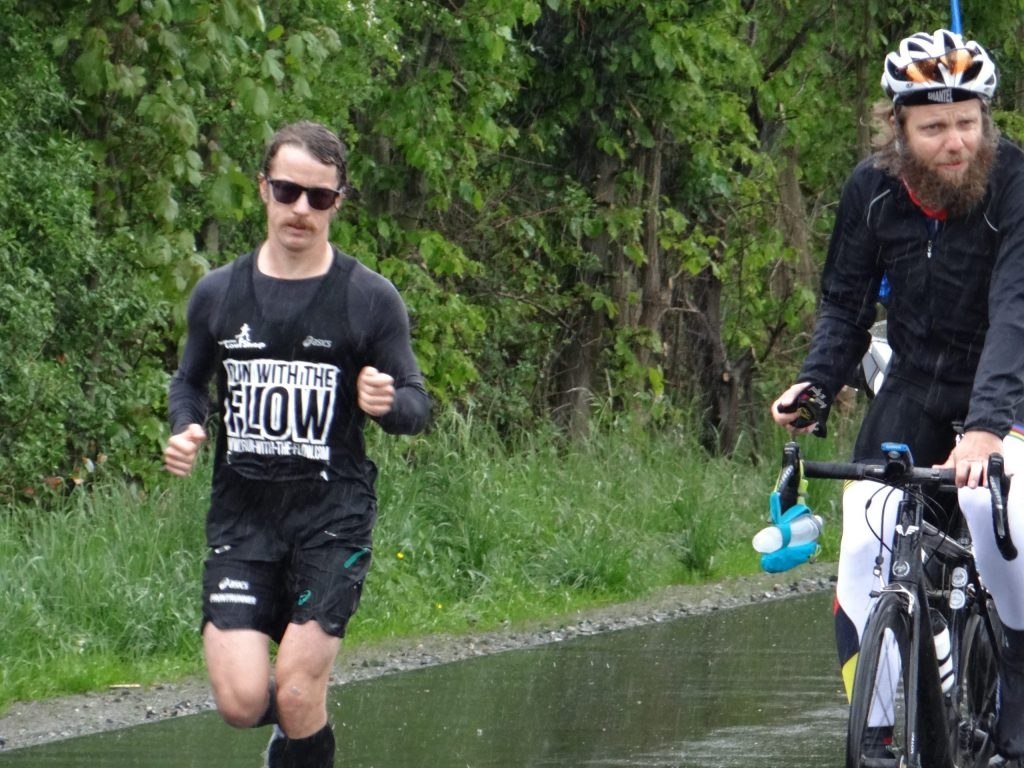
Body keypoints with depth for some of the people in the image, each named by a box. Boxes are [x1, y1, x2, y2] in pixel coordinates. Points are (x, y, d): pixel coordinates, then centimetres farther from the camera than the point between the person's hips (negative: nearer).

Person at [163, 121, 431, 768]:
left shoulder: (371, 300, -1)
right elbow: (190, 382, 20)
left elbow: (417, 405, 3)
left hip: (333, 513, -2)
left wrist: (389, 404, -21)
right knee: (242, 703, -10)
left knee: (298, 697, -14)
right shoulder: (219, 294, 6)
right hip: (242, 513, 2)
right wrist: (185, 431, -2)